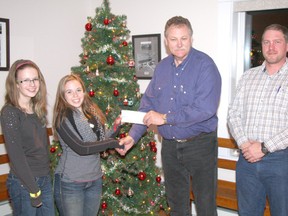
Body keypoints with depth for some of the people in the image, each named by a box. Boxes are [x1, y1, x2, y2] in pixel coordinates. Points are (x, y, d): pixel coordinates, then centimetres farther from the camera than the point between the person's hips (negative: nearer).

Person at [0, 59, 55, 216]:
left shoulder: (38, 109, 7)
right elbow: (16, 155, -17)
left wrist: (46, 176, 7)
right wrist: (33, 190, -16)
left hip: (45, 179, 7)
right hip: (23, 183, -6)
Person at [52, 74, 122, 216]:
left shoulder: (93, 112, 6)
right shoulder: (63, 117, -13)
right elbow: (80, 148, -22)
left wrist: (116, 127, -3)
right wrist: (113, 143, -18)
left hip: (95, 180, 6)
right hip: (70, 183, -6)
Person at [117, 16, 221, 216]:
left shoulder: (204, 65, -15)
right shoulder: (162, 66, 6)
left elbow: (205, 108, -26)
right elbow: (148, 103, 8)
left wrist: (165, 118, -20)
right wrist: (133, 136, -2)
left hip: (199, 145, -6)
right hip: (170, 145, 6)